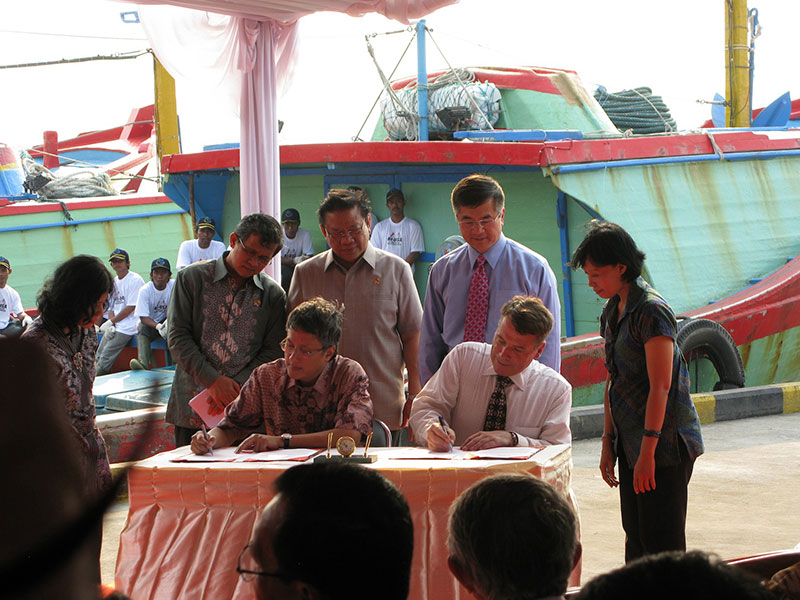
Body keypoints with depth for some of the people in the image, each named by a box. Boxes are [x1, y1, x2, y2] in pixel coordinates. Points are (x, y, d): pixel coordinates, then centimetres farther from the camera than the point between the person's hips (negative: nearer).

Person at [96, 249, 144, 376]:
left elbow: (131, 307, -13)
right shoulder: (114, 281, 18)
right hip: (114, 327, 8)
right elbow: (111, 307, 17)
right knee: (98, 356, -1)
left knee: (105, 359, -16)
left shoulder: (135, 280, -8)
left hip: (127, 327, -8)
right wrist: (110, 325, -3)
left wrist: (111, 321, -9)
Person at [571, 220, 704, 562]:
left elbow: (661, 386, -19)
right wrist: (608, 442, 14)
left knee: (660, 540, -6)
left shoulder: (651, 311, -15)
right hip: (631, 442, 9)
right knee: (636, 538, 9)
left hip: (664, 442, -9)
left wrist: (648, 451, -20)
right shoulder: (613, 312, 12)